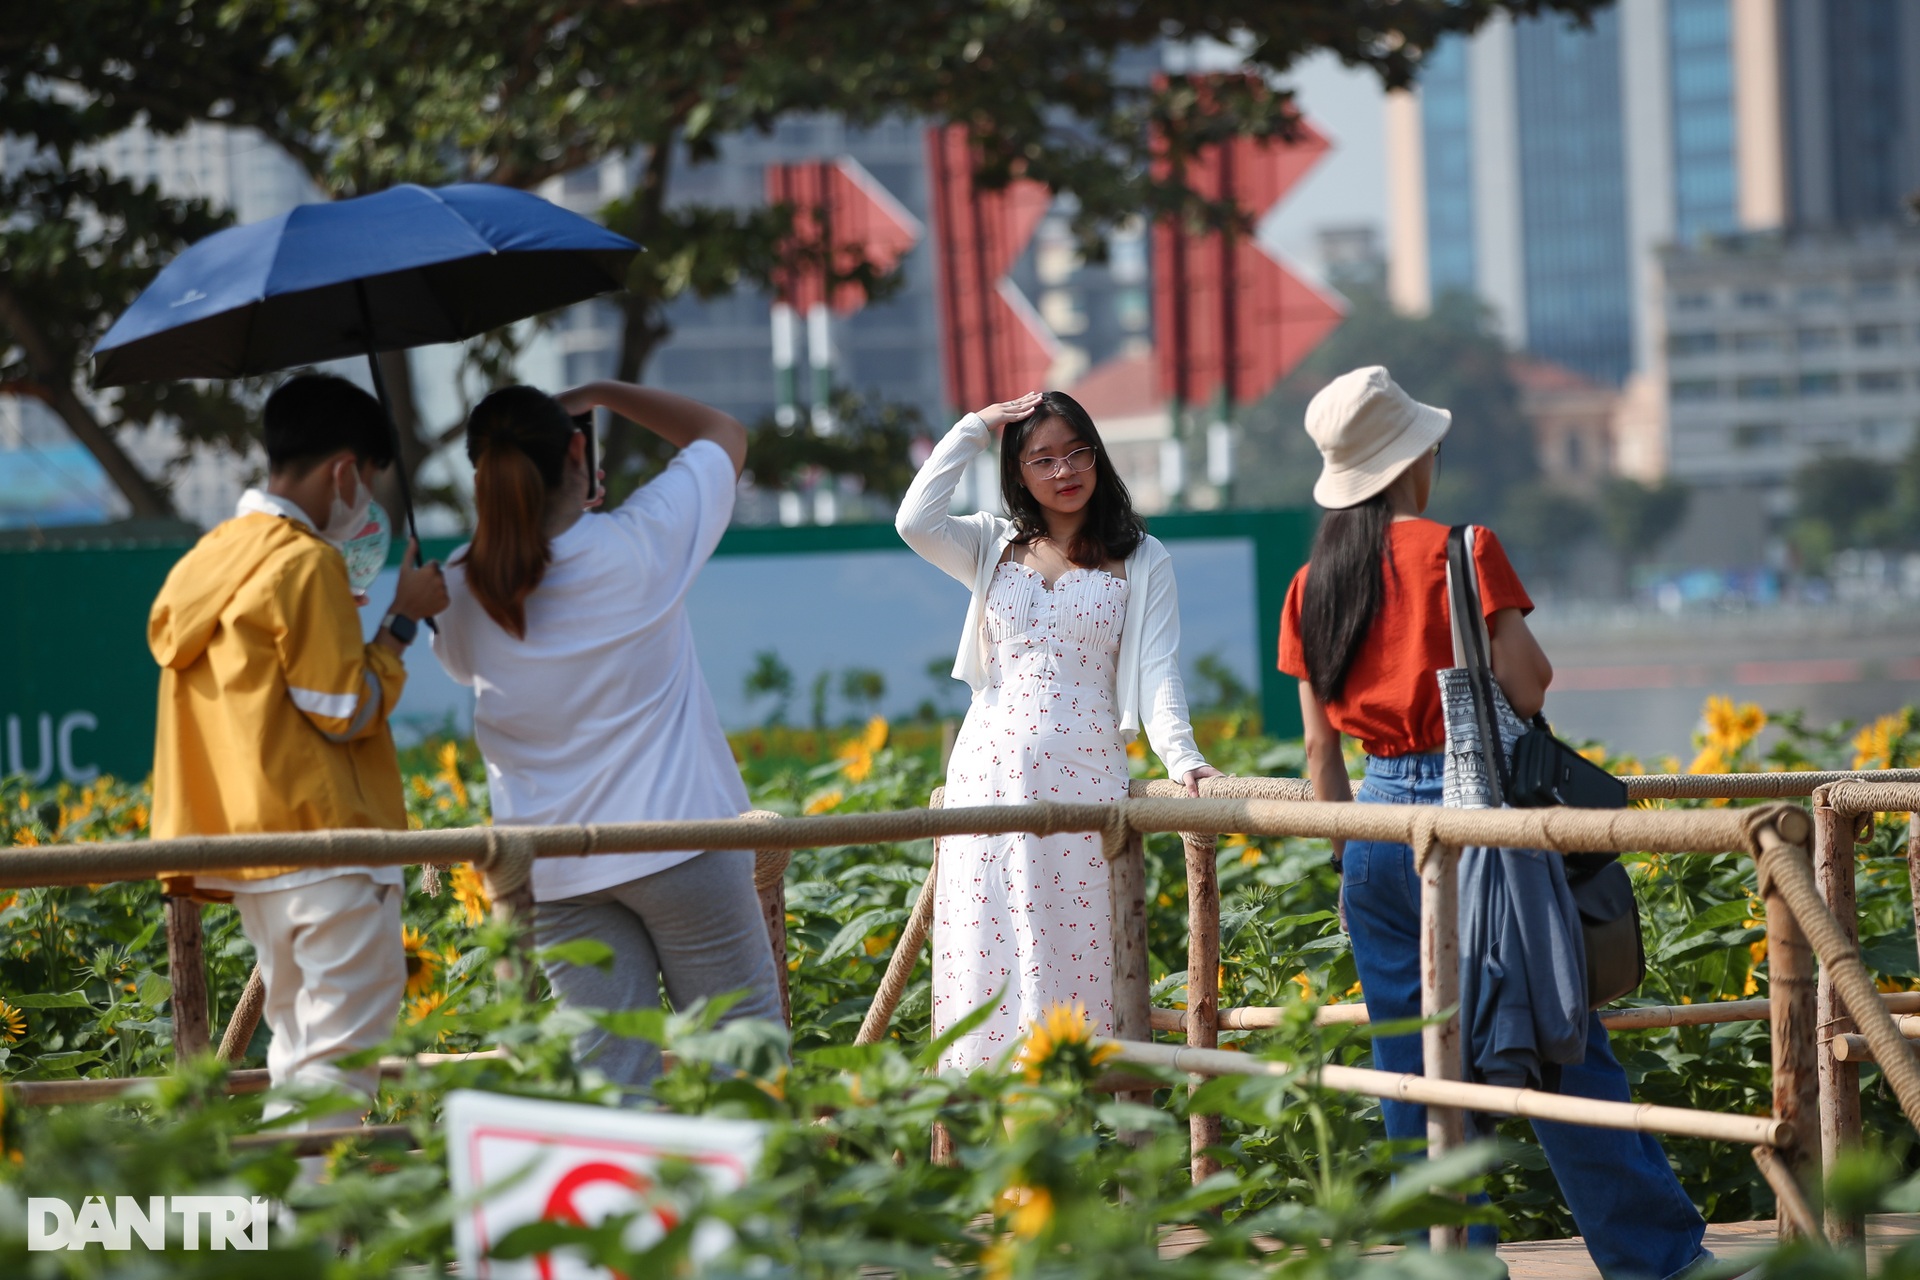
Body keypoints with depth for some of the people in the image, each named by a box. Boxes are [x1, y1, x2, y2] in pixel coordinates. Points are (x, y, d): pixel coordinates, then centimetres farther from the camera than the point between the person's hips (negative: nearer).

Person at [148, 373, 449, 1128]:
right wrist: (402, 621, -4)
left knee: (296, 1056, 12)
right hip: (326, 842, -9)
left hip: (247, 847, 9)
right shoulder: (306, 563, -13)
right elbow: (346, 711, -13)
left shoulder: (205, 563, 14)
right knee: (342, 1063, -8)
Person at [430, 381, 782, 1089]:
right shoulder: (642, 544, -10)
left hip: (552, 868, 3)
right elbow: (724, 434, 7)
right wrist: (600, 393, 13)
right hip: (678, 839, -3)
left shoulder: (463, 596, -4)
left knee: (609, 1071, 2)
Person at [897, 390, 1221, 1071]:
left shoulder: (1141, 561, 8)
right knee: (987, 950, -2)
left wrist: (1181, 757, -19)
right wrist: (973, 429, 1)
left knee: (1077, 949, -6)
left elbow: (1156, 670, -2)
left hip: (1082, 775, -2)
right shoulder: (995, 547, 13)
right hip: (990, 771, 2)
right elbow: (915, 522, -5)